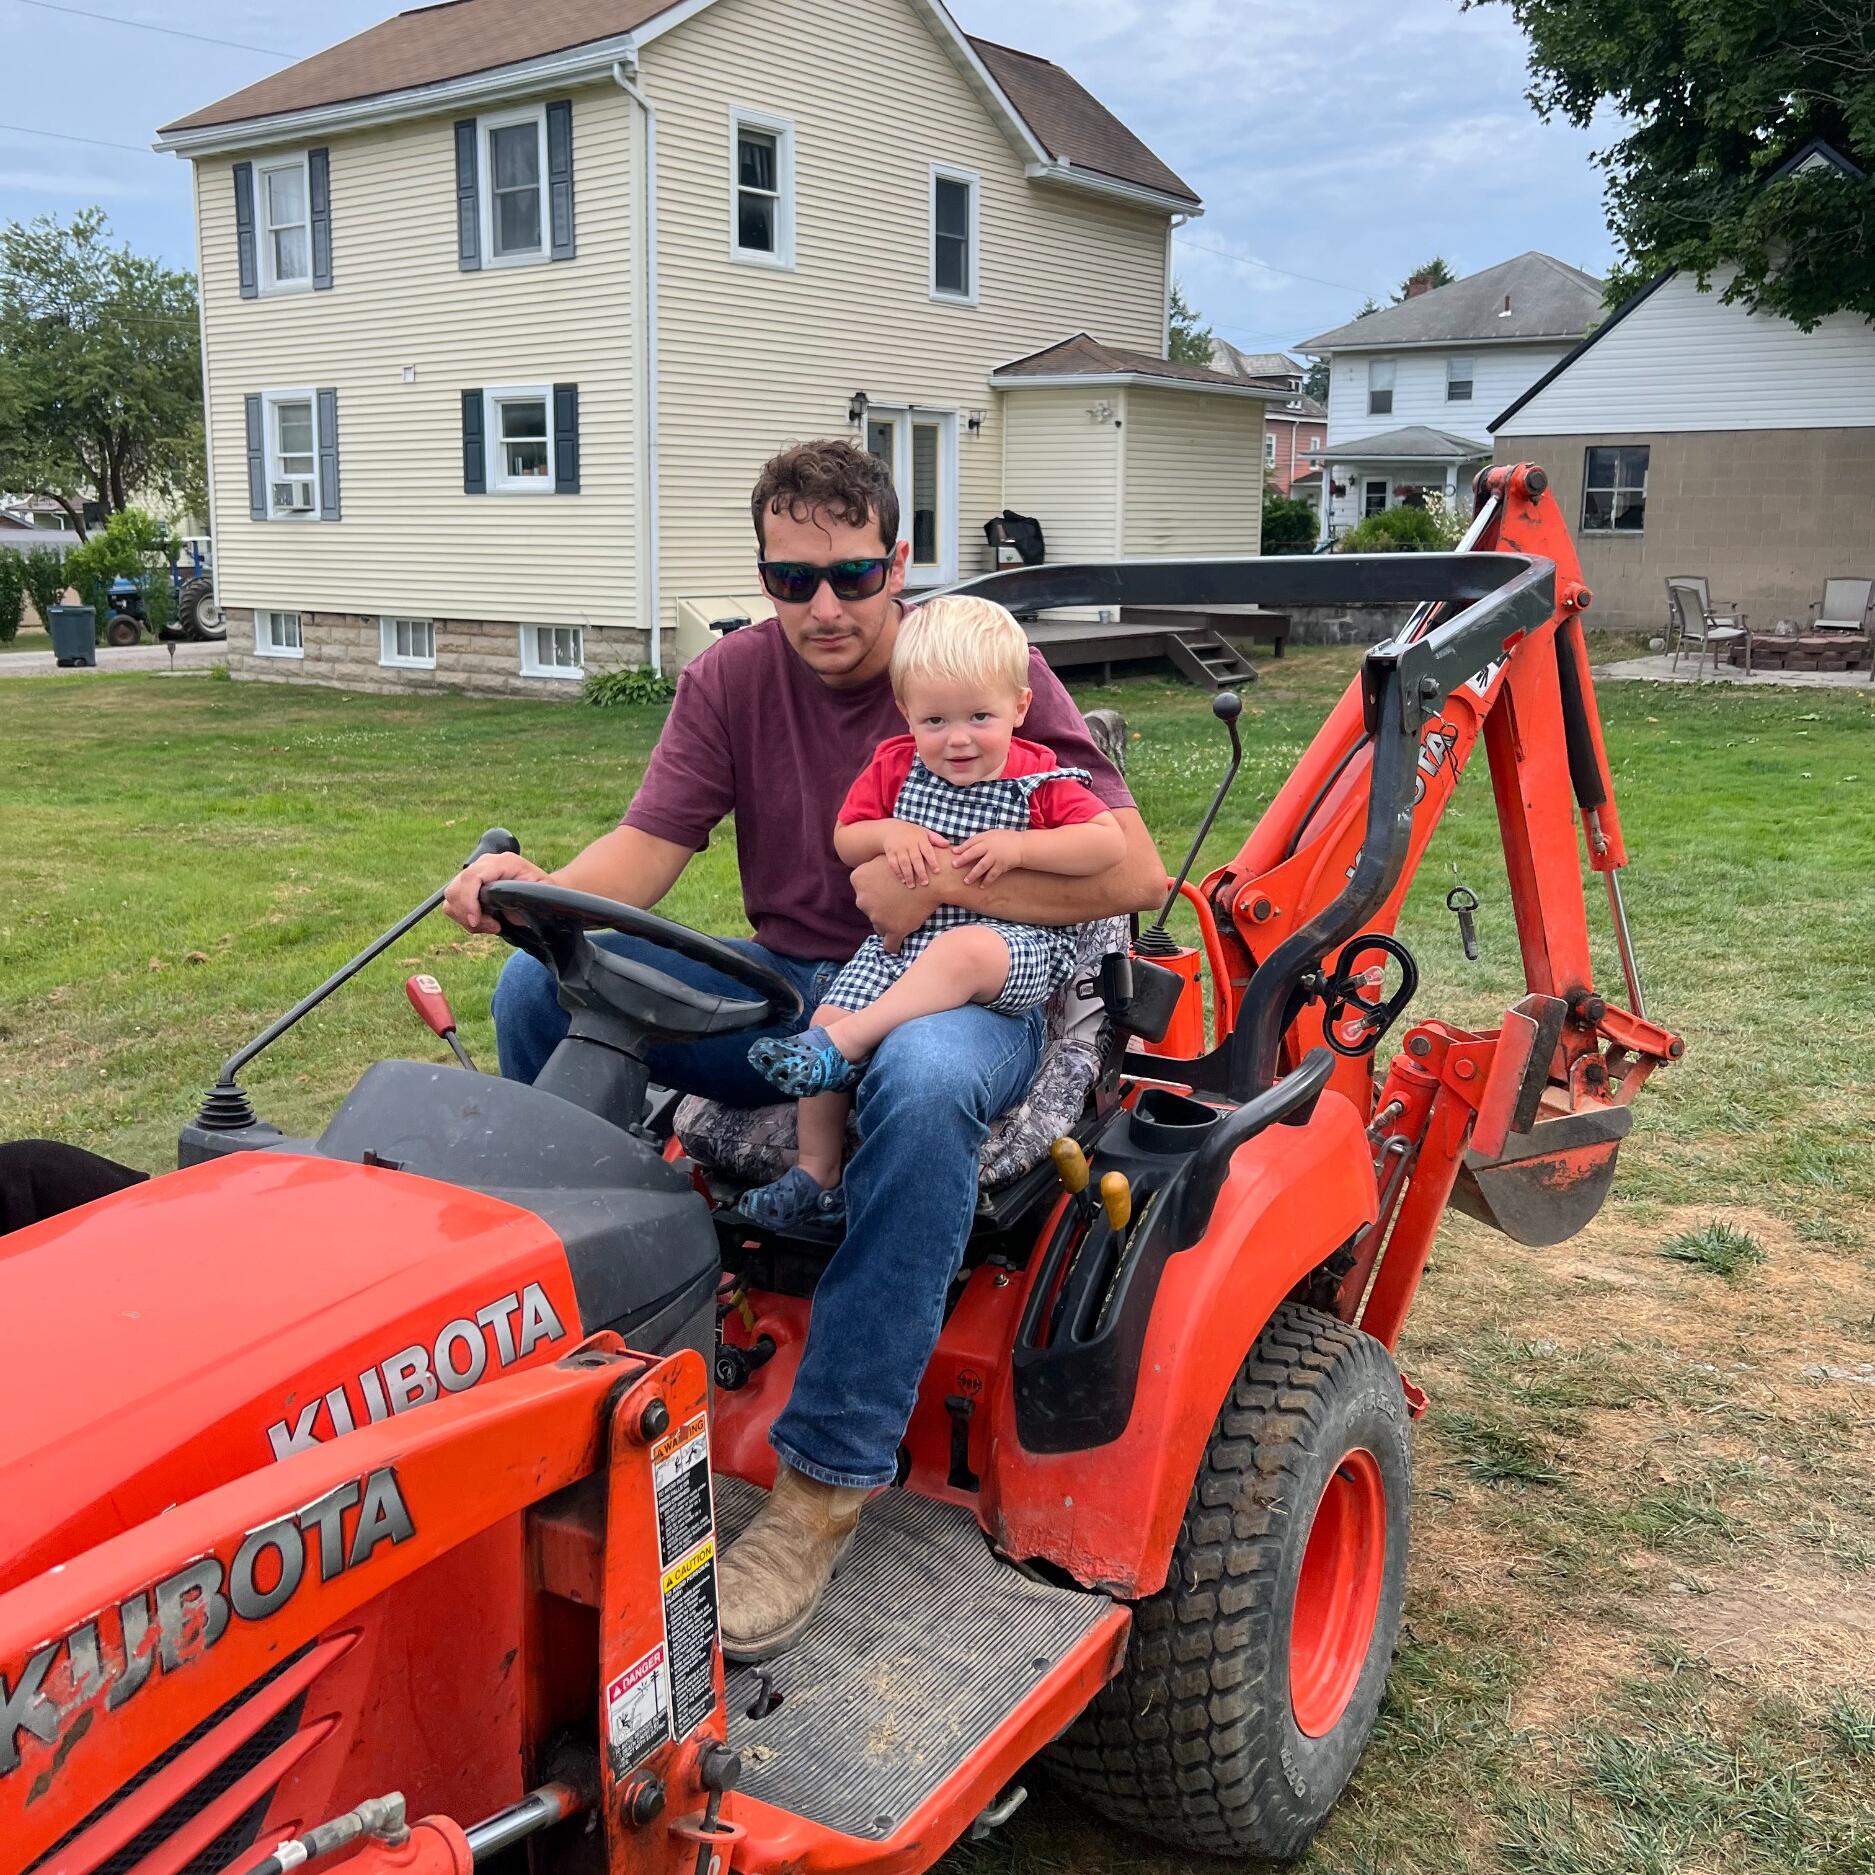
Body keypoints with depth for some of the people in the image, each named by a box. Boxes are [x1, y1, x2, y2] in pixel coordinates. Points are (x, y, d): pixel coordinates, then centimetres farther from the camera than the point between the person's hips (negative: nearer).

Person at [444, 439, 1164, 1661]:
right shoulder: (731, 680, 5)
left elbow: (1136, 873, -14)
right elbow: (646, 850, -5)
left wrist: (944, 880, -21)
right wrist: (536, 890, -26)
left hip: (959, 988, -4)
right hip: (785, 986, 5)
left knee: (924, 1082, -40)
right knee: (544, 982, -14)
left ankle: (829, 1480, -30)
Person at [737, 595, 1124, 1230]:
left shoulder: (1040, 782, -3)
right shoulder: (895, 766, 7)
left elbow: (1111, 844, -11)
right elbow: (845, 839, 13)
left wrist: (1019, 846, -20)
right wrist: (888, 834, -10)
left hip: (1016, 947, -4)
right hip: (903, 937, 5)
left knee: (958, 953, -40)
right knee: (831, 1014, -14)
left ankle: (839, 1047, -36)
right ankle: (816, 1174, -3)